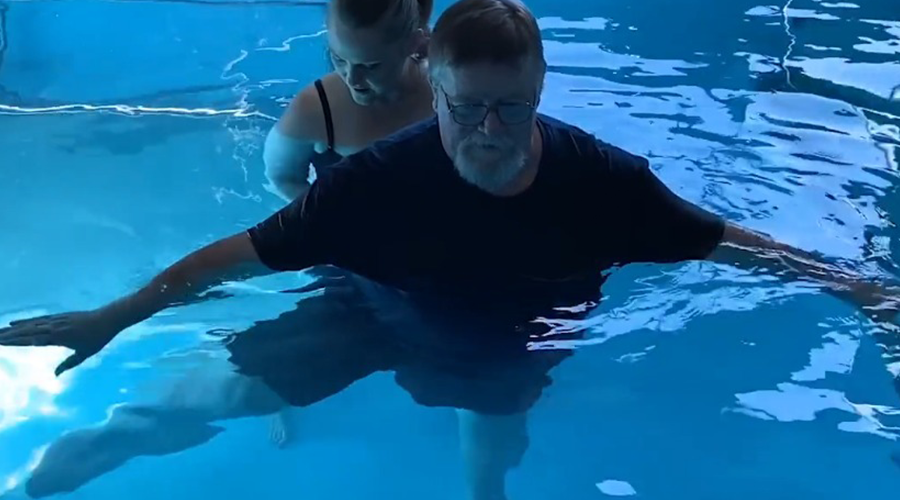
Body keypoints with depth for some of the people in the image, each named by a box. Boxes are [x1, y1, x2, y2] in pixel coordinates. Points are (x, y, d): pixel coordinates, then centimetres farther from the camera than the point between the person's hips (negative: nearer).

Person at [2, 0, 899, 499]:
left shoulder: (600, 178, -29)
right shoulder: (380, 176, -34)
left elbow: (718, 239, -16)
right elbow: (252, 250, -28)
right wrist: (108, 319, -28)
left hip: (510, 351, 2)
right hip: (382, 318, -1)